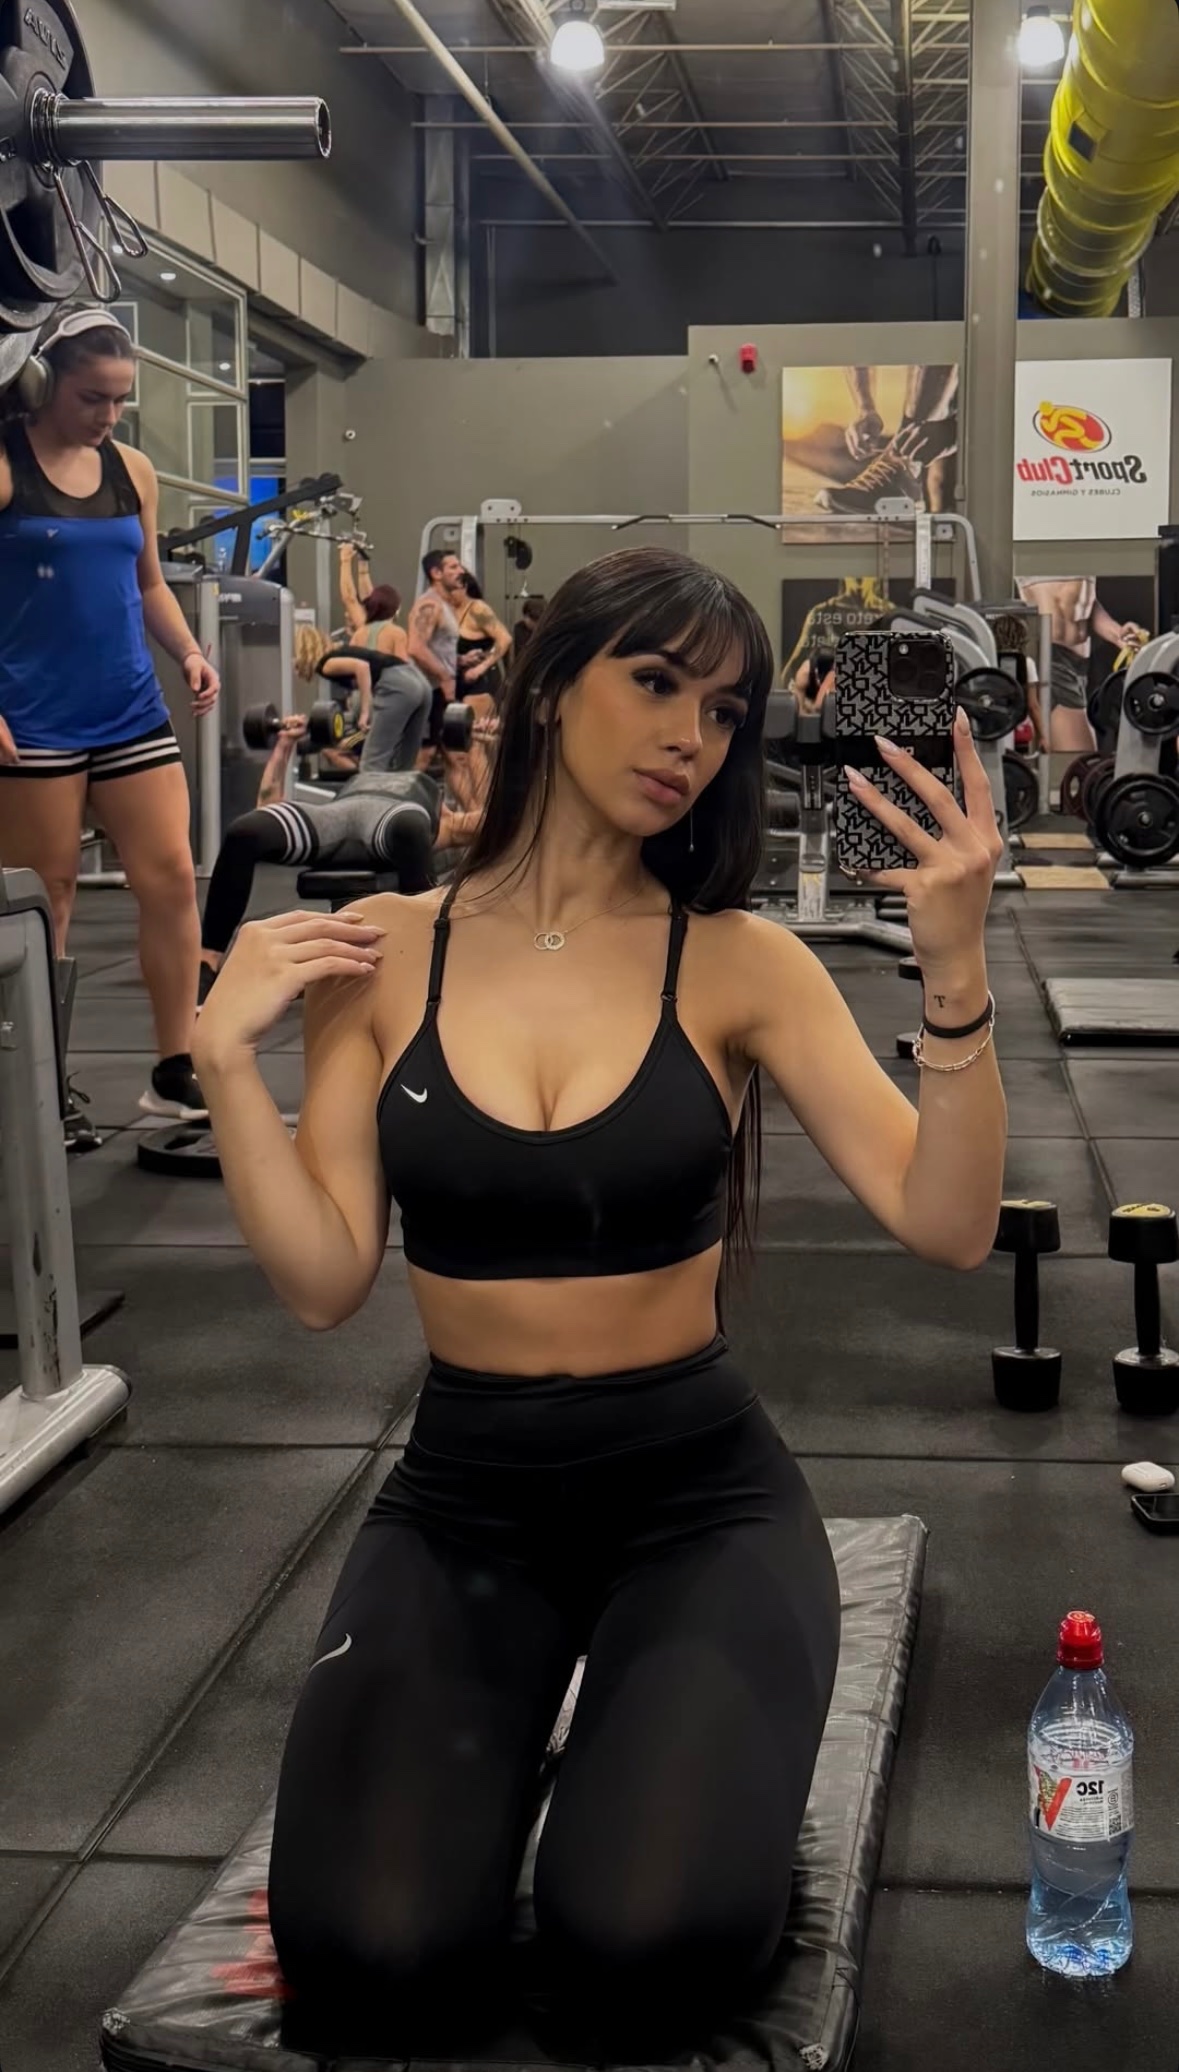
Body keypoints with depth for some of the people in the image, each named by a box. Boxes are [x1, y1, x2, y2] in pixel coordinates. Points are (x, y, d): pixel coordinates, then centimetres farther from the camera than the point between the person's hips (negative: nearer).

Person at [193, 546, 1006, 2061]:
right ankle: (473, 1782, 14)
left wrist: (954, 969, -27)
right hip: (464, 1491, 1)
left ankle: (695, 1768, 11)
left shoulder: (739, 964, -5)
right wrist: (229, 1056, -14)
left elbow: (947, 1227, -14)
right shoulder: (382, 957, -1)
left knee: (648, 1947, -24)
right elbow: (325, 1284, -4)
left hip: (697, 1487, -1)